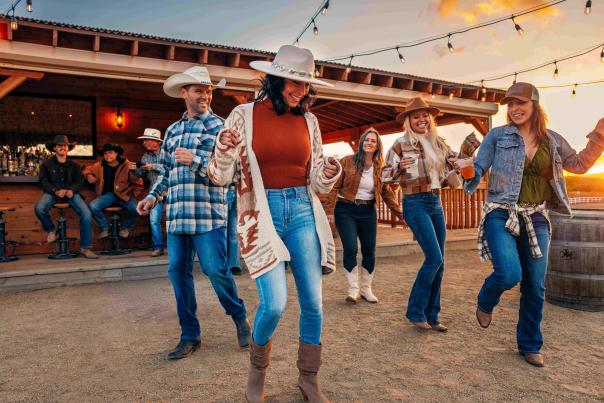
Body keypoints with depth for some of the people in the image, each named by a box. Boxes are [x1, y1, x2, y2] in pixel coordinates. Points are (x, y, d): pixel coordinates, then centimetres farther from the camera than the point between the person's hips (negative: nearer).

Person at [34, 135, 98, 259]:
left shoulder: (74, 166, 17)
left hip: (71, 193, 1)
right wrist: (56, 191, -20)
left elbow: (80, 182, 8)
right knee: (39, 208, -33)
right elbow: (44, 182, 1)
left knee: (87, 214, -24)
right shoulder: (47, 164, 11)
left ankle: (85, 247, -16)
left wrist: (71, 190, -15)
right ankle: (51, 230, 2)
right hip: (52, 192, -1)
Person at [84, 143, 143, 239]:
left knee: (135, 208, -31)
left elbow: (138, 183, 5)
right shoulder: (99, 166, 7)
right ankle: (104, 228, 4)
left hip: (124, 195, -2)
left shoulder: (127, 165, -3)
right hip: (107, 194, 3)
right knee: (92, 207, -25)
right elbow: (88, 169, 28)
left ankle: (125, 227, 4)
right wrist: (89, 175, 6)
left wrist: (133, 195, -4)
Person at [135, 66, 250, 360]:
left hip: (208, 214, -5)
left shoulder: (219, 126, 2)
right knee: (178, 271, 7)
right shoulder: (172, 130, 19)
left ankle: (241, 319, 19)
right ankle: (190, 335, 20)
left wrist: (195, 161, -19)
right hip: (176, 215, 6)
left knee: (216, 270, -7)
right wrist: (152, 196, 13)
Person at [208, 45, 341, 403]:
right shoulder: (244, 115, -2)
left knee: (313, 302, 4)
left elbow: (317, 182, 12)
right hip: (262, 213, -3)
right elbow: (221, 177, -1)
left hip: (301, 212, 4)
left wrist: (331, 172, -10)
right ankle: (257, 372, 20)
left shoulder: (308, 120, 8)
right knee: (275, 303, -12)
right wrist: (226, 152, -21)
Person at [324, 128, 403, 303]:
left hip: (368, 211, 4)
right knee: (350, 249, -12)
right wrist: (329, 211, -13)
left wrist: (400, 214, 7)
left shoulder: (379, 167, 6)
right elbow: (335, 187, -6)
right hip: (346, 210, -3)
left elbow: (387, 192, 11)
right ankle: (353, 290, 3)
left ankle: (366, 289, 21)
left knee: (369, 251, 4)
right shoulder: (347, 162, -4)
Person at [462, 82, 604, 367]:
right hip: (501, 215, -3)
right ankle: (485, 303, 13)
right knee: (509, 274, -24)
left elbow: (579, 165, 21)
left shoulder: (552, 140, 9)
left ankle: (529, 345, 28)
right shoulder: (497, 135, 0)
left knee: (535, 286, 8)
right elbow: (477, 170, -1)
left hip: (536, 219, 4)